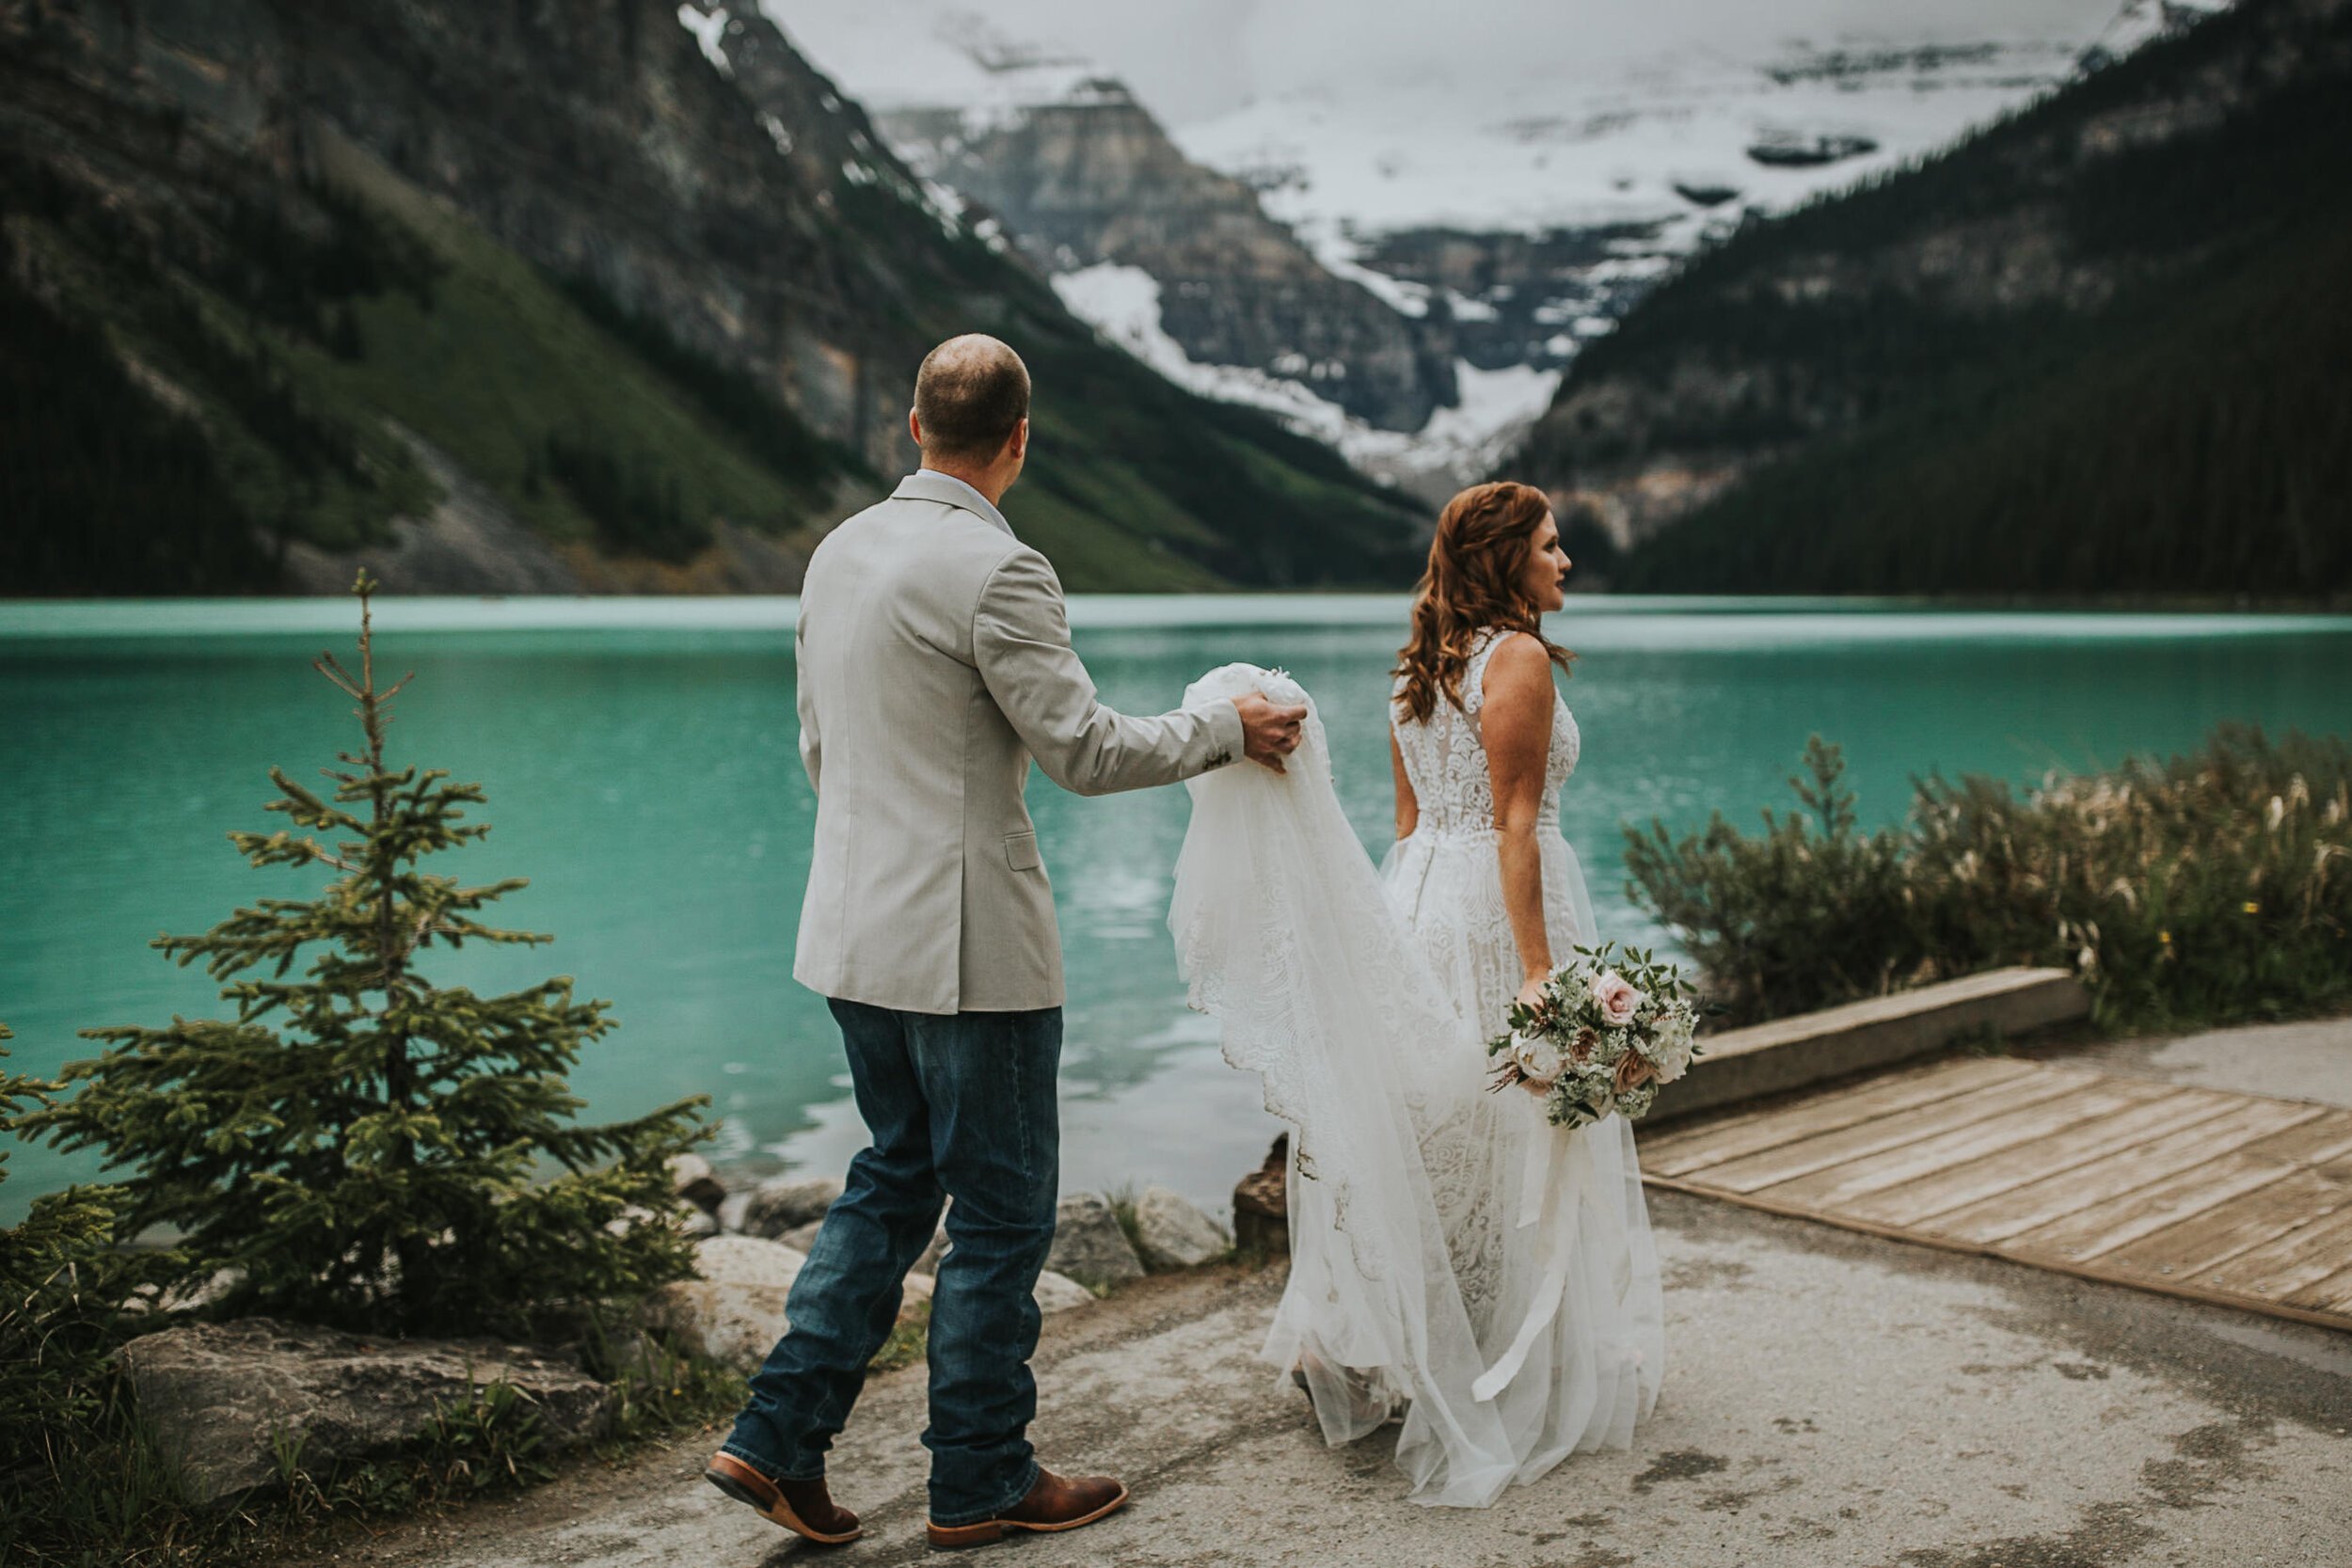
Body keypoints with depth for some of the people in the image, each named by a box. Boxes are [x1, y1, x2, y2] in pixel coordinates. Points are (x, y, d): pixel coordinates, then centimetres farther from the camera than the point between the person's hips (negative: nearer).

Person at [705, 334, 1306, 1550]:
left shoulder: (841, 551, 8)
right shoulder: (996, 570, -18)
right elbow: (1084, 750, -17)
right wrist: (1226, 729, -3)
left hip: (856, 934, 8)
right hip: (970, 946, -8)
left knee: (894, 1179, 21)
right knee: (1000, 1211, 7)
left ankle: (780, 1438, 20)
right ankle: (981, 1483, 20)